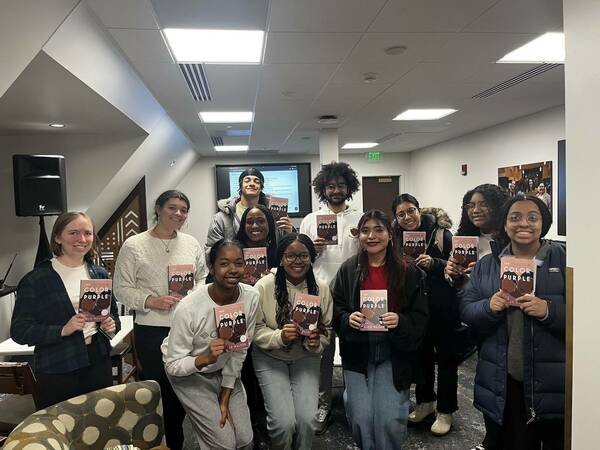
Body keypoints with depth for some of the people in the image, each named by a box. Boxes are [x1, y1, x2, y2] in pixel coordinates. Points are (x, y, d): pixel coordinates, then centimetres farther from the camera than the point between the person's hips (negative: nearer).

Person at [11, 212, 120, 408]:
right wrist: (63, 330, -21)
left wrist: (112, 324, -5)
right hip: (57, 371, -4)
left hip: (98, 362, 4)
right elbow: (19, 331, -8)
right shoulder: (36, 280, -7)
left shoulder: (100, 274, 6)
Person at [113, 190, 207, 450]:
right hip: (151, 331, -3)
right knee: (158, 389, 6)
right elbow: (122, 289, -4)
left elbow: (203, 276, 14)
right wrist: (151, 301, -17)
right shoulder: (134, 246, -4)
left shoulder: (191, 243, 7)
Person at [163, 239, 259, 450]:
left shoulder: (251, 297, -19)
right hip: (188, 374, -4)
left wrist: (225, 399, -4)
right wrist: (206, 359, -39)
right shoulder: (188, 308, -31)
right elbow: (173, 365, -20)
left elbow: (239, 351, -8)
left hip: (226, 370, 4)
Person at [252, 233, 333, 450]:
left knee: (307, 420, -11)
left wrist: (316, 343, -19)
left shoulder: (321, 288, -7)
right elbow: (255, 329, -12)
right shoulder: (264, 286, -16)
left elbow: (326, 329, 1)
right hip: (270, 358, -2)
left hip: (306, 358, 2)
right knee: (284, 422, -12)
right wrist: (279, 337, -28)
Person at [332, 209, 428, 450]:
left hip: (394, 354, -1)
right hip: (357, 353, 1)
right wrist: (348, 319, -16)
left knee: (390, 420, -1)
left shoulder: (409, 272, -1)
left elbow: (420, 317, -1)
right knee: (361, 419, 5)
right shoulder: (348, 269, 2)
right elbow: (335, 309, 4)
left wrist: (400, 321, -20)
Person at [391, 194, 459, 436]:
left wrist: (434, 263, -26)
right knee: (422, 355, 18)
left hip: (443, 309, -4)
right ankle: (425, 401, 37)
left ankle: (445, 410, 24)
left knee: (445, 357, 8)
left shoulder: (441, 234, -12)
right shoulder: (398, 237, 2)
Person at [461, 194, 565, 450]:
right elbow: (466, 311, 5)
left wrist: (549, 311, -21)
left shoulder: (563, 259, -2)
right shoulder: (487, 265, 8)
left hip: (552, 383, -2)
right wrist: (489, 307, -15)